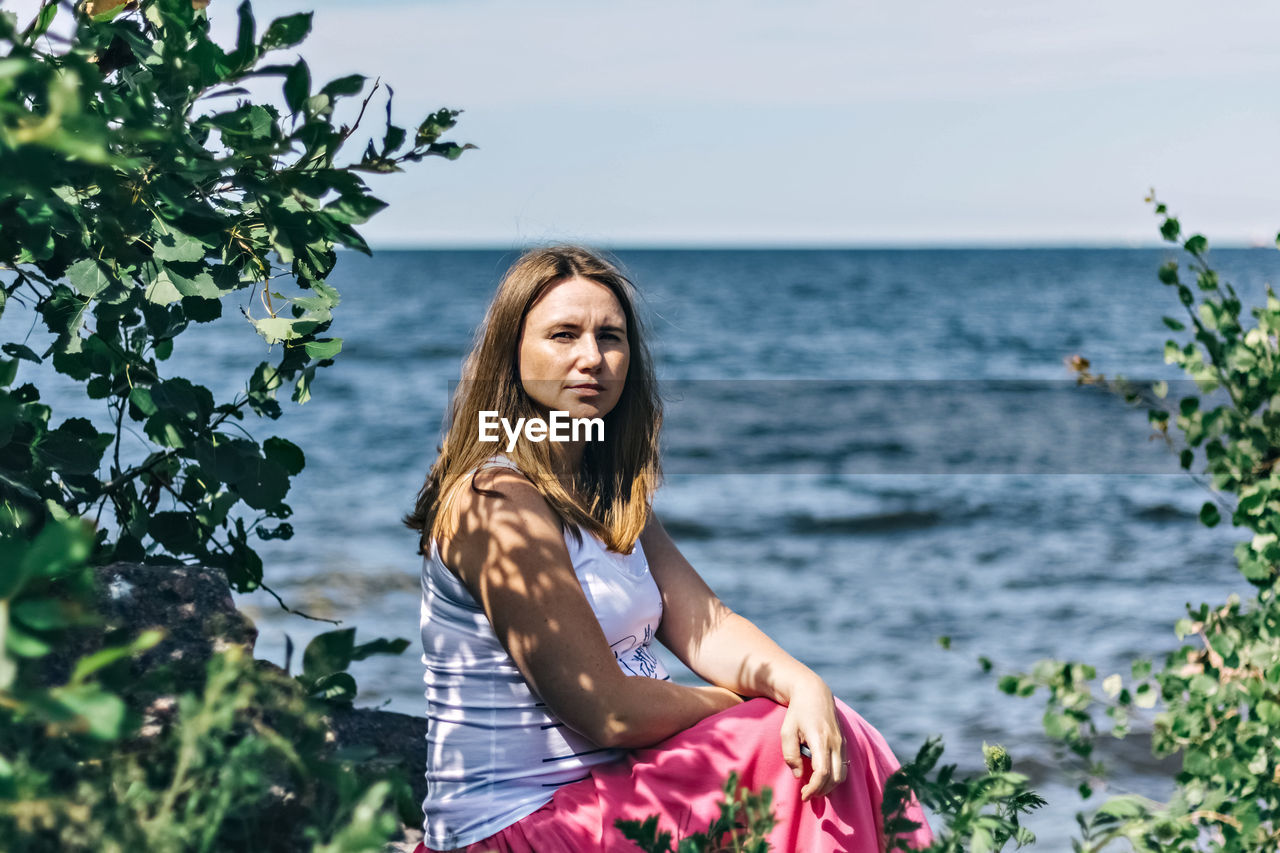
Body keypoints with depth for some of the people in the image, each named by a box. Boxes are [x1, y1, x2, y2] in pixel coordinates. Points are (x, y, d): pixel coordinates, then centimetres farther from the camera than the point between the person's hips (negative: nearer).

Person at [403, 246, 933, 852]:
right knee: (780, 742, -12)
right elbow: (606, 710, -19)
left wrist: (802, 685, -17)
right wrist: (740, 705, -5)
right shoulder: (495, 502, -17)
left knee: (824, 737, -3)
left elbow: (704, 626, 2)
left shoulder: (612, 497, 13)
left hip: (606, 790, 8)